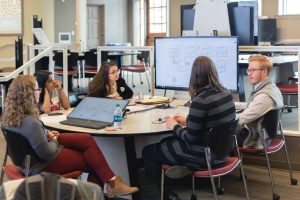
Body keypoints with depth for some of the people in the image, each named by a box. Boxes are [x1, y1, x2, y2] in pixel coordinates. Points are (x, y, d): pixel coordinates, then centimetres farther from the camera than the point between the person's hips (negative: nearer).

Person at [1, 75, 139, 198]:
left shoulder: (12, 114, -6)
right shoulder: (30, 122, -35)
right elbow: (47, 154, -27)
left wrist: (47, 133, 2)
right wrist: (53, 139, -7)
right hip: (42, 164, -9)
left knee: (87, 140, 7)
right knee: (92, 161, 3)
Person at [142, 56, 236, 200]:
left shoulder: (200, 101, -26)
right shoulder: (225, 93, 0)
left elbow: (191, 138, -21)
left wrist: (174, 126, -4)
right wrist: (187, 121, 15)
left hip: (203, 156, -9)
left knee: (147, 152, 8)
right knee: (165, 142, 26)